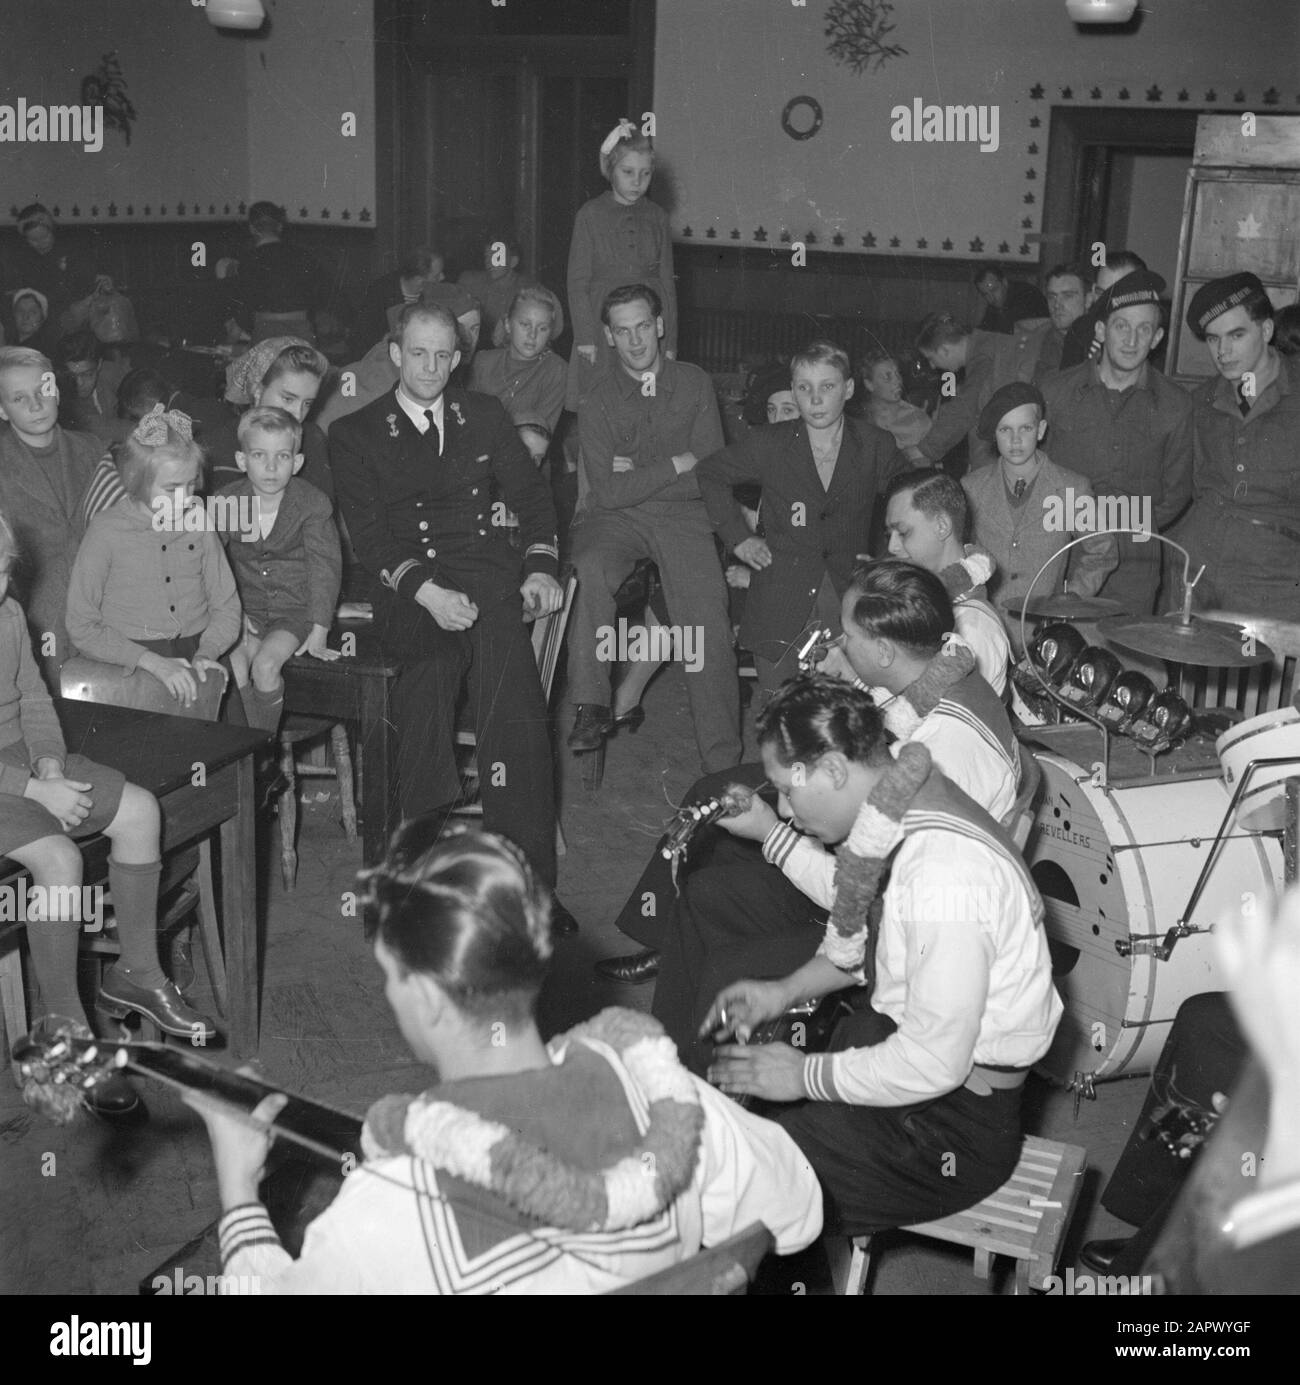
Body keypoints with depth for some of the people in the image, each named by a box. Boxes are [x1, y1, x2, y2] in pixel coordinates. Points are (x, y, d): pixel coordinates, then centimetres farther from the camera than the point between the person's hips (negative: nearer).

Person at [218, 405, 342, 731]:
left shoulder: (313, 505, -9)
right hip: (246, 607, 2)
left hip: (295, 609, -2)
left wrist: (318, 634, -13)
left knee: (266, 663, -26)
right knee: (235, 660, -25)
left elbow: (325, 567, -8)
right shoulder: (225, 502, -2)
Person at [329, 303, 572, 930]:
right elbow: (367, 537, -1)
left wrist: (540, 565, -2)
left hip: (488, 569, 2)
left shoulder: (484, 415, 21)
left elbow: (530, 494, 18)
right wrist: (425, 591, -18)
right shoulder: (354, 434, 10)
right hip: (406, 589, -2)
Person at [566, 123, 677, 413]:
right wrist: (585, 336, -8)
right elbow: (578, 281, 0)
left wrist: (670, 342, 6)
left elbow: (667, 281, 10)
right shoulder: (590, 214, 0)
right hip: (601, 324, -2)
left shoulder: (657, 217, 9)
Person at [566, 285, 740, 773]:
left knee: (709, 633, -19)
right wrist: (677, 464, -6)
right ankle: (591, 708, -24)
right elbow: (608, 492, -6)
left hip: (684, 518, 0)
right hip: (615, 518, 0)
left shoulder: (695, 385, 9)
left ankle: (723, 765, -15)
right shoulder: (598, 404, 6)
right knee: (591, 568, -34)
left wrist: (638, 475, -2)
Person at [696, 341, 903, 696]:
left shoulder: (875, 446, 2)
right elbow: (709, 474, 16)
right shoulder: (768, 445, 0)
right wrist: (738, 536, 9)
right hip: (780, 605, 0)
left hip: (849, 596, 0)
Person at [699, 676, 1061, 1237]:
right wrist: (784, 992, 3)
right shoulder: (902, 814, -3)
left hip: (953, 1122, -9)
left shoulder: (946, 876, -32)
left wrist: (806, 1075, -16)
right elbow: (861, 941, 16)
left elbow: (932, 1065, -27)